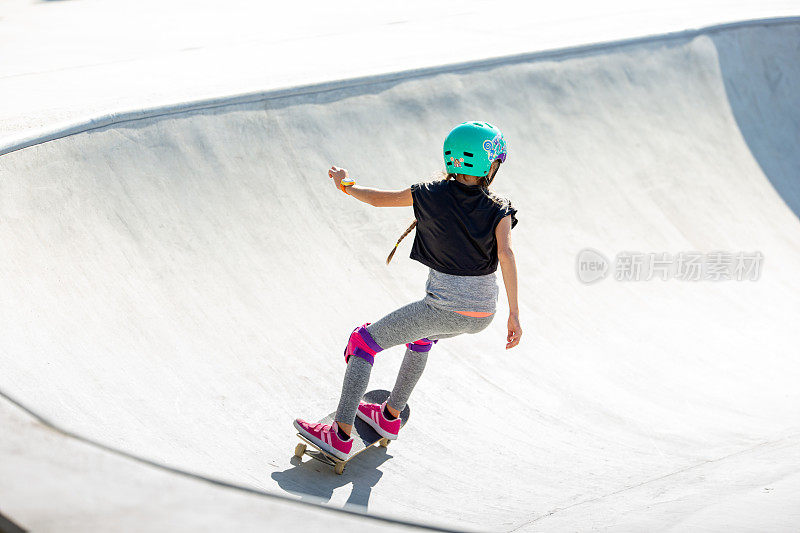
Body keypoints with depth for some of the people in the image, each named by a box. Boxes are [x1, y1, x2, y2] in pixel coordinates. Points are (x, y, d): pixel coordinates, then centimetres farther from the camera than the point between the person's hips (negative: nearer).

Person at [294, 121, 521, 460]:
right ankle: (391, 416, 44)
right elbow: (505, 253, -16)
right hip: (483, 314, 5)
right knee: (421, 335, 36)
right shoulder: (499, 212, -1)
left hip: (445, 310, -4)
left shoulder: (431, 195, -3)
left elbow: (378, 199, 7)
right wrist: (514, 313, -19)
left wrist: (346, 186, 27)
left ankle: (342, 435, 6)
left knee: (364, 342, 11)